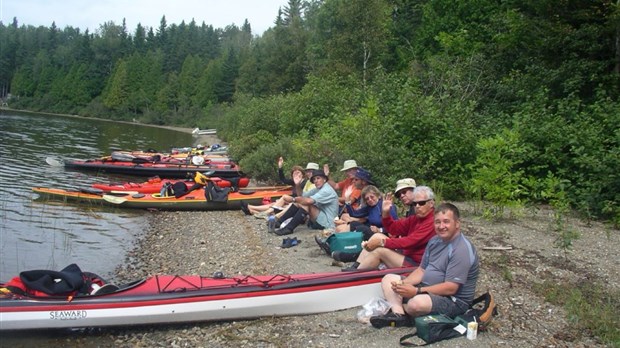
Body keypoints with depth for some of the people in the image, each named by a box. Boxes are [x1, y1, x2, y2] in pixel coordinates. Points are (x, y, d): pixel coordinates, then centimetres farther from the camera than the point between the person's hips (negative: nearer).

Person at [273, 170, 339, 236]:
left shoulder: (327, 190, -18)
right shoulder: (317, 189, 12)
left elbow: (309, 201, -30)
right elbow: (301, 196, 10)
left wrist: (293, 199, -22)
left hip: (326, 223, -10)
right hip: (319, 219, 10)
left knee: (306, 204, -27)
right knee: (298, 202, 2)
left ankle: (288, 228, -30)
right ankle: (279, 222, -2)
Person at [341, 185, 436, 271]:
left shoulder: (432, 222, -18)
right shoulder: (416, 218, 12)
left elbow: (410, 241, -25)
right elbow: (394, 228, 10)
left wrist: (382, 242, -22)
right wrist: (385, 213, -8)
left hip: (416, 265, -10)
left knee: (379, 250, -19)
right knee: (377, 236, 3)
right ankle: (354, 267, -3)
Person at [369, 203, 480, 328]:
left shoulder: (462, 249, -21)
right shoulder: (435, 240, 7)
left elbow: (450, 288, -26)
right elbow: (422, 270, 10)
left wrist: (416, 291, -26)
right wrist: (403, 283, -10)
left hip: (453, 300, -9)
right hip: (428, 290, 9)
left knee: (417, 303, -38)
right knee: (388, 279, 5)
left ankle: (398, 307, -3)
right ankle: (398, 314, -20)